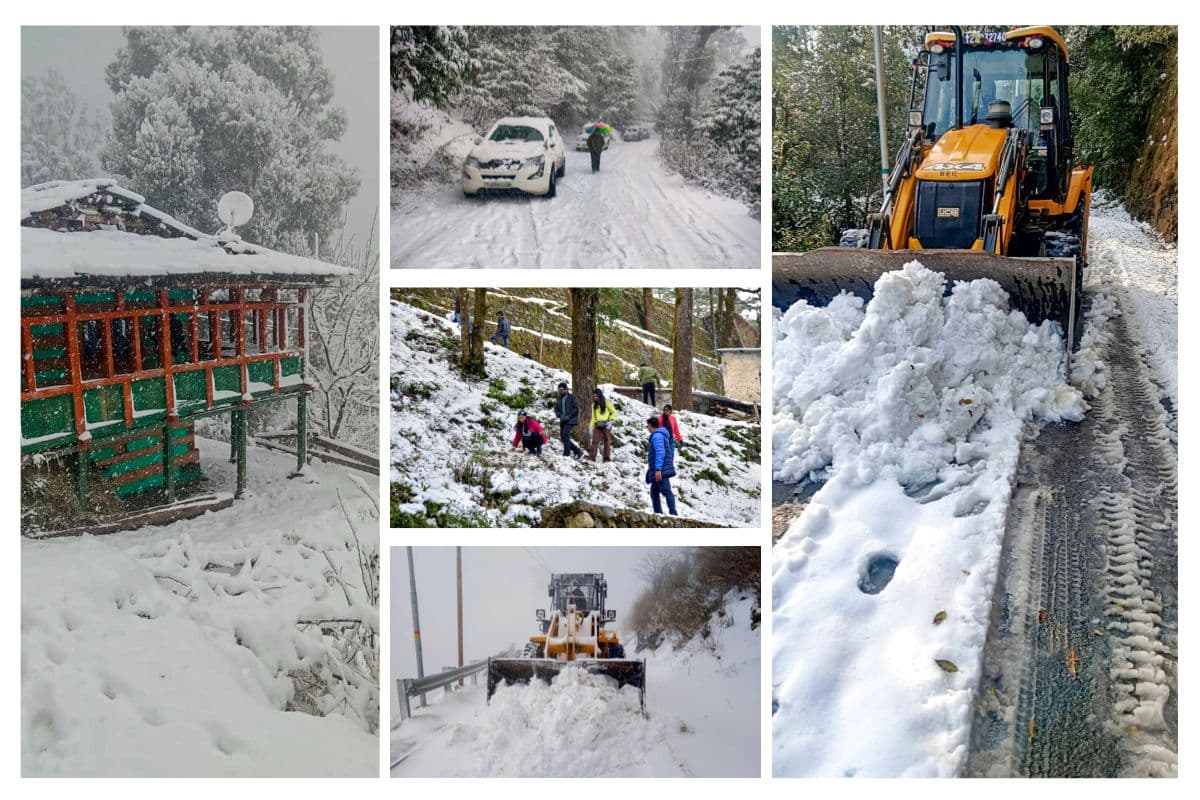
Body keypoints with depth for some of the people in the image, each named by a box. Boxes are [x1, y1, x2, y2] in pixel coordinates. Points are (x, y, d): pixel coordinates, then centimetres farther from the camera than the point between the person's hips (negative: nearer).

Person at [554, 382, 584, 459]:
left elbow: (576, 408, -8)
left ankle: (566, 454, -14)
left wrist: (568, 416, -16)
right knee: (563, 438, 4)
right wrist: (560, 415, -8)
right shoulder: (559, 399, 14)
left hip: (571, 420, -7)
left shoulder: (572, 397, -3)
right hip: (563, 421, 7)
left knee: (565, 436, -18)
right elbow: (556, 409, 11)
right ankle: (577, 450, 15)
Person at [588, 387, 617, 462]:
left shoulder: (606, 402, 1)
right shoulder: (594, 405, 15)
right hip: (597, 425, 4)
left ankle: (607, 458, 3)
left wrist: (610, 420, -11)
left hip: (606, 425, -4)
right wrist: (591, 427, 11)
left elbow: (614, 412, 1)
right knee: (595, 440, -6)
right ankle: (591, 456, -10)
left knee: (607, 441, 0)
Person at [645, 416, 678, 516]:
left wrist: (658, 469, -26)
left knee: (666, 491, -18)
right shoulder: (660, 435, 22)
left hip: (661, 470, -11)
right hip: (660, 471, 11)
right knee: (654, 492, 15)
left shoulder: (656, 435, -10)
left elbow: (660, 453, -21)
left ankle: (673, 513, -27)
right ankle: (658, 514, 15)